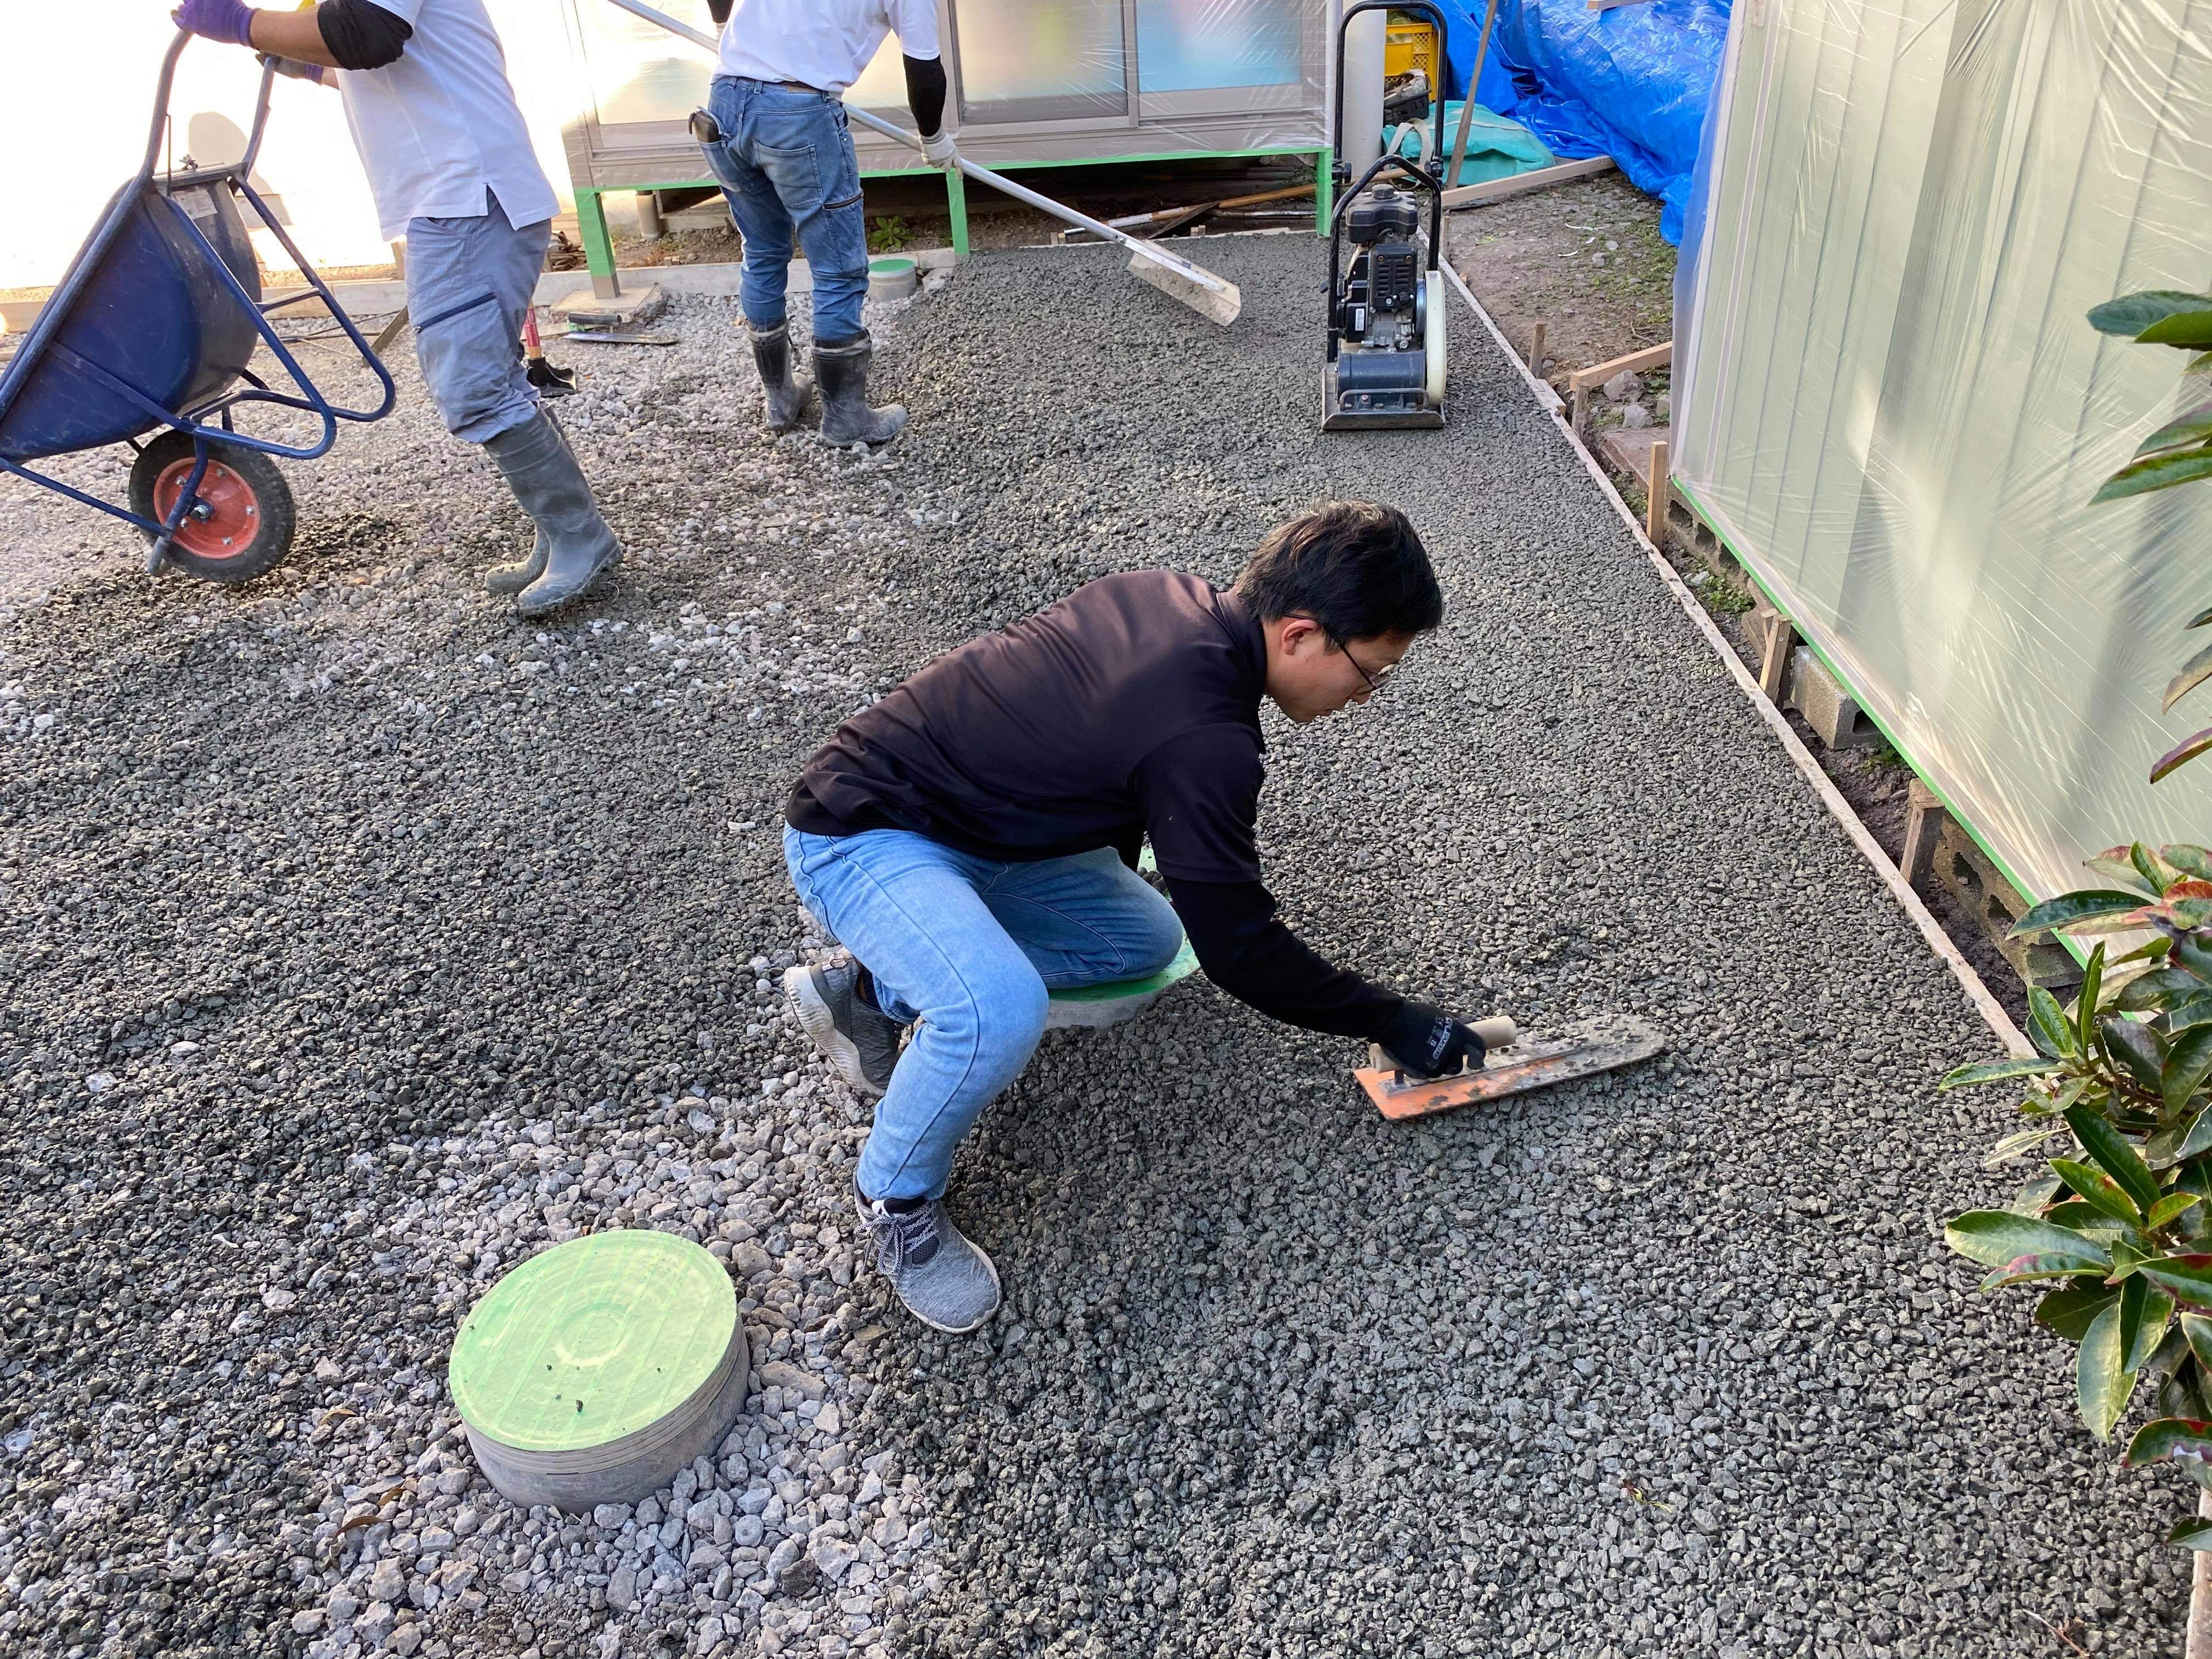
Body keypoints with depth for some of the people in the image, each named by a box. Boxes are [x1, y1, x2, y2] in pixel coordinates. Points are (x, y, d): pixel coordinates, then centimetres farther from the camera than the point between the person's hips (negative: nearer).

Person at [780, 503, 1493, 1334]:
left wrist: (1114, 883, 31)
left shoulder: (1170, 592, -3)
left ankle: (868, 991, 15)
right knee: (1001, 1011, -34)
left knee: (1147, 939, 10)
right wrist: (1391, 1021, -6)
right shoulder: (1201, 738, -29)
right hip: (855, 836, -9)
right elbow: (1238, 948, -20)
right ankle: (895, 1198, -3)